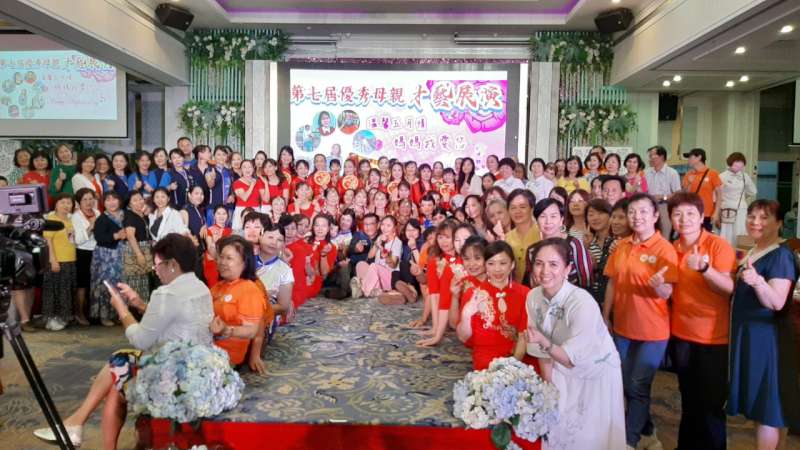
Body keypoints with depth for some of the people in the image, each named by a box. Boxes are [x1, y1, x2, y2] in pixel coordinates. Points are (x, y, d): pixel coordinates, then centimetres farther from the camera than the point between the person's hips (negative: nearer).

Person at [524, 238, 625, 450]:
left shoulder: (583, 303, -31)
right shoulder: (533, 297, -14)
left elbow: (573, 359, -26)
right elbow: (542, 352, -4)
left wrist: (544, 342, -39)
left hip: (596, 373, -4)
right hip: (562, 373, 5)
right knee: (556, 432, 17)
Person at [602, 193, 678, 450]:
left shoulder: (665, 249, -13)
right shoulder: (622, 246, 3)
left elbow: (667, 293, -16)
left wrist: (658, 285, -37)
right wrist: (606, 317, 8)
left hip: (652, 330, -6)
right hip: (623, 327, 6)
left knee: (639, 386, 1)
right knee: (628, 386, 15)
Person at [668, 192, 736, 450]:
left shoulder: (719, 246, -12)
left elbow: (729, 288, -23)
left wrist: (704, 268, -36)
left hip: (713, 337, -5)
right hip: (680, 334, 5)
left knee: (711, 404, 4)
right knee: (689, 399, 19)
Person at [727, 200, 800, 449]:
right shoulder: (752, 253, 12)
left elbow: (777, 303, -27)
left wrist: (757, 281, -42)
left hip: (767, 337, -9)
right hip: (747, 334, 9)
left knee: (768, 404, -1)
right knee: (757, 403, 17)